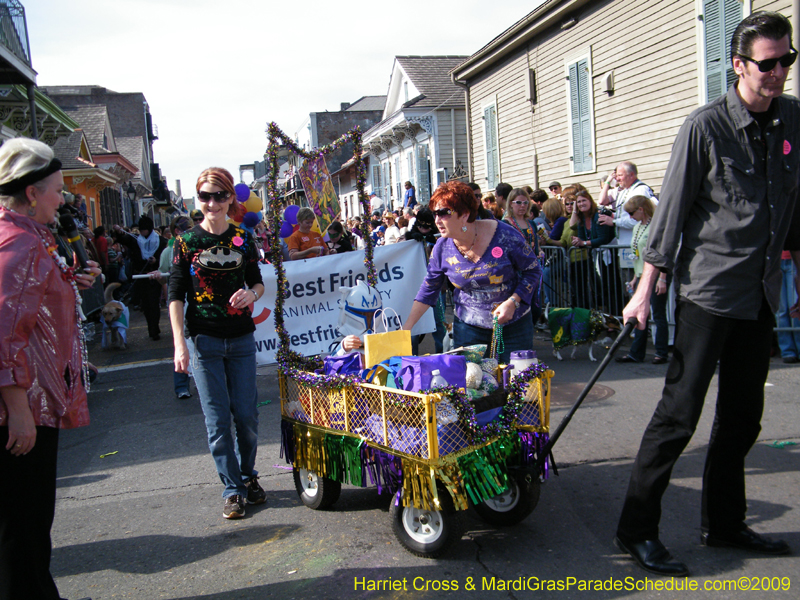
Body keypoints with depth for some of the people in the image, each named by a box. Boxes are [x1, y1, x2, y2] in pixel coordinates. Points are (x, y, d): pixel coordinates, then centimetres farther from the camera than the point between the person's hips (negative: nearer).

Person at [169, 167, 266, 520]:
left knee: (246, 414, 6)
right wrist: (180, 344, -10)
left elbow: (257, 281, 13)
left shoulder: (243, 239, 4)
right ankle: (232, 489, 14)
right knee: (218, 419, 2)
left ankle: (247, 476, 28)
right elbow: (176, 295, -3)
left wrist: (251, 294, -12)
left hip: (242, 339, 2)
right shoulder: (187, 241, -2)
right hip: (204, 341, -2)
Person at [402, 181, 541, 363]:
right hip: (468, 327, 2)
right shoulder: (442, 248, -7)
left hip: (513, 325, -2)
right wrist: (406, 327, -1)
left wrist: (512, 302, -18)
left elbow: (533, 270, -5)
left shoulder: (504, 236, -16)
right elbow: (428, 290, 4)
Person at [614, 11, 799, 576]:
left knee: (743, 417, 13)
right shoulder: (705, 127, -9)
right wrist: (646, 291, -11)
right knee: (679, 414, -5)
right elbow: (672, 210, -9)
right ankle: (637, 530, 6)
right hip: (708, 291, -6)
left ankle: (724, 523, 28)